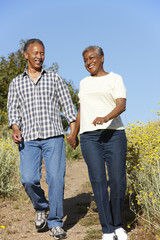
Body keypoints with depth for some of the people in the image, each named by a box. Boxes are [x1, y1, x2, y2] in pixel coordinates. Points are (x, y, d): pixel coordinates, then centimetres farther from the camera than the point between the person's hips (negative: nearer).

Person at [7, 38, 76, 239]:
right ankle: (41, 208, 18)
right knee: (29, 179, -12)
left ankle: (55, 224, 4)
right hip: (29, 139, 1)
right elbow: (13, 110, 10)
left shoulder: (54, 78, 12)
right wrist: (15, 130, -10)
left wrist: (74, 131, -2)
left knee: (56, 178, -9)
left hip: (53, 136, -1)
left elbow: (67, 105, 10)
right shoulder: (16, 83, 15)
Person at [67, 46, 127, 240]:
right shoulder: (84, 83, 19)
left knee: (118, 181, -5)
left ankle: (117, 224, 17)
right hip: (89, 137, 2)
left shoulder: (115, 79, 5)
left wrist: (105, 118, -28)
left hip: (113, 134, -2)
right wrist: (74, 133, 24)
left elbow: (122, 105, -10)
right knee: (98, 181, -9)